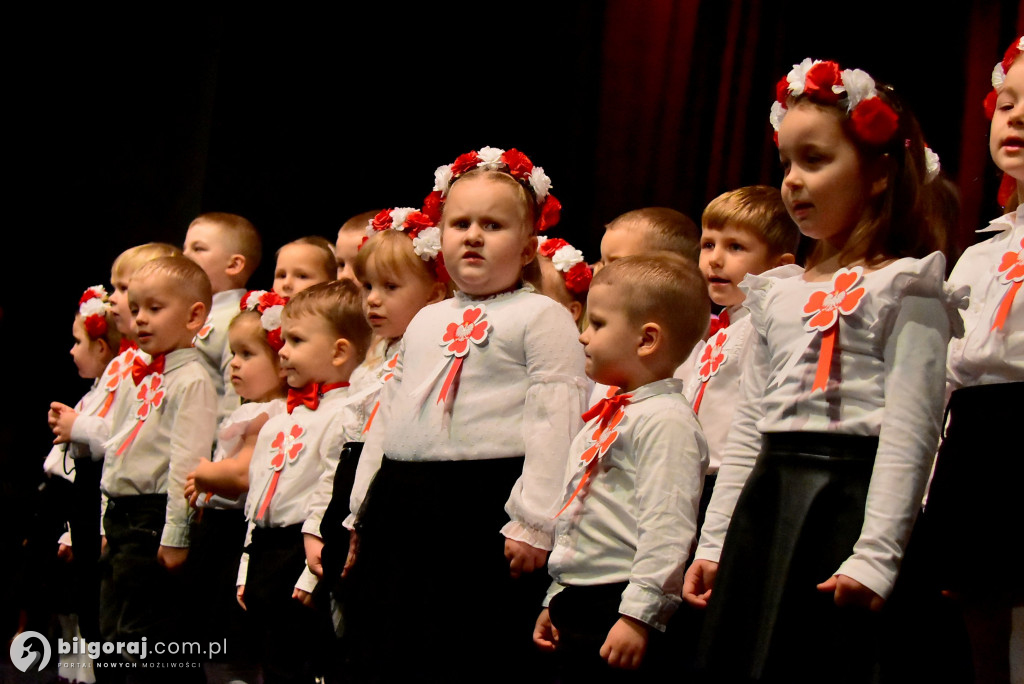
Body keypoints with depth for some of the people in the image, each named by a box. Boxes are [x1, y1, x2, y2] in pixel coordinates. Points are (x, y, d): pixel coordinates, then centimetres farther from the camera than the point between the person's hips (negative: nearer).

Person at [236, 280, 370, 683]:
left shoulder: (344, 418, -11)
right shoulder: (278, 423, 19)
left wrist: (312, 575, -21)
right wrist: (246, 571, 21)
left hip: (302, 557, -9)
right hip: (264, 557, 9)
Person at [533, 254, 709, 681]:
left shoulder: (664, 420, -13)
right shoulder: (606, 418, 19)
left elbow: (667, 531, -21)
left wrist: (638, 615, -25)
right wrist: (556, 599, 26)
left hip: (619, 608, -9)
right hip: (577, 605, 9)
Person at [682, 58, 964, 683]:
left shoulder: (905, 289, -4)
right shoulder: (781, 295, 18)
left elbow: (908, 431, -13)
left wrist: (874, 555, -20)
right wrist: (714, 542, 15)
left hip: (851, 500, -7)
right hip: (767, 505, 7)